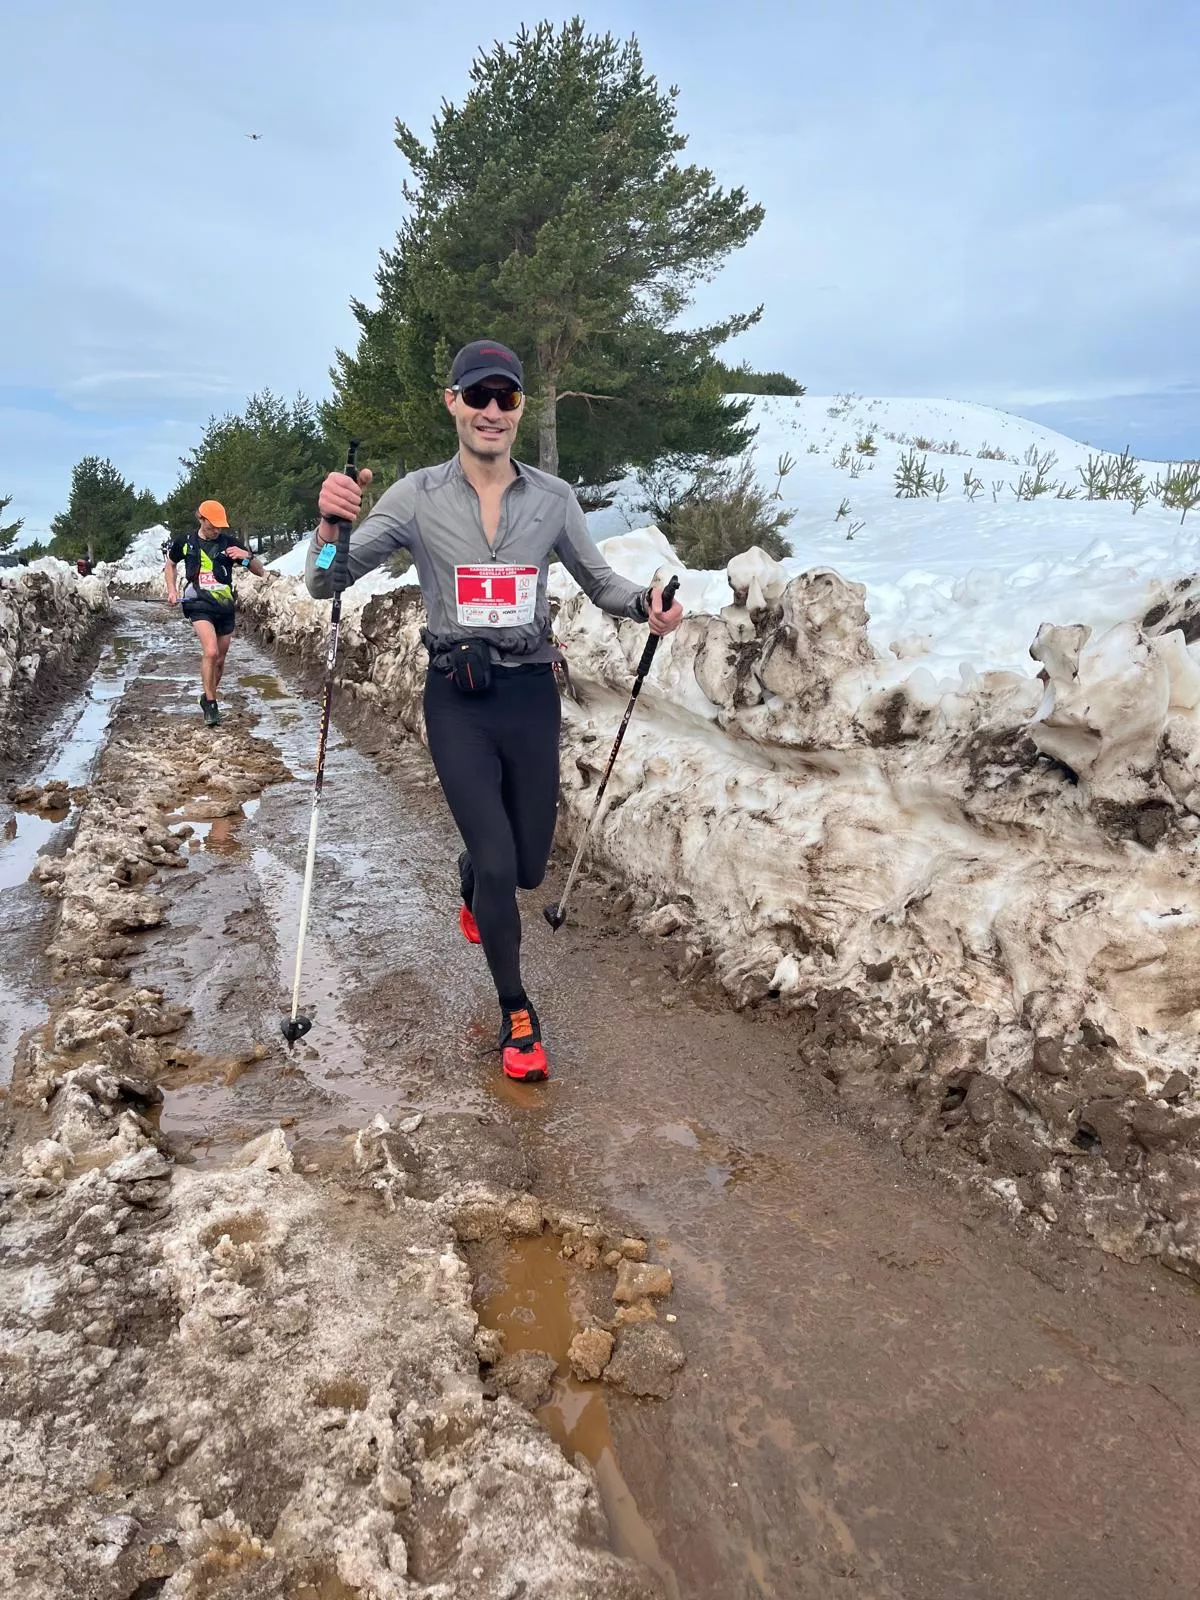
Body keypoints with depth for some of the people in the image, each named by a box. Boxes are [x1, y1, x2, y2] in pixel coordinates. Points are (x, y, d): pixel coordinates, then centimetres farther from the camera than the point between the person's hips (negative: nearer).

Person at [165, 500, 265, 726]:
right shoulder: (186, 543, 1)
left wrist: (247, 556, -20)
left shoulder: (229, 543, -2)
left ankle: (208, 697, 35)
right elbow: (171, 564, 22)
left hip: (226, 607, 2)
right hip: (199, 605, -2)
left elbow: (260, 572, -1)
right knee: (211, 651, -23)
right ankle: (210, 703, -9)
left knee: (220, 659, 12)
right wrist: (172, 590, 8)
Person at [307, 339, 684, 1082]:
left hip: (531, 694, 2)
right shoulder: (418, 496, -4)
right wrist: (332, 522, -26)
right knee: (497, 863, -7)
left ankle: (472, 890, 52)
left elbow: (600, 581, 9)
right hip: (458, 700, -2)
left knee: (528, 866, 12)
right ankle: (517, 1014, 18)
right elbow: (326, 582, -5)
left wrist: (646, 603, -13)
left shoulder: (553, 498, 0)